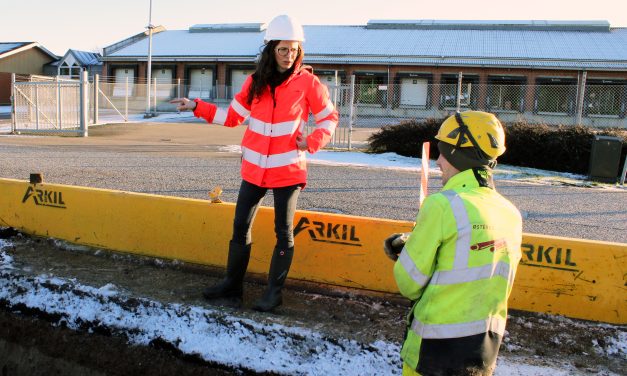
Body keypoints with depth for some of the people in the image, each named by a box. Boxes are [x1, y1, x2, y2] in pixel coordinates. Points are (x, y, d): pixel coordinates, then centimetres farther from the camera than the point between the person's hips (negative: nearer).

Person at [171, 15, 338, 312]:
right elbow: (233, 117, 9)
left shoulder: (307, 82, -7)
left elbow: (329, 118, 2)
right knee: (241, 226, 10)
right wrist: (197, 107, 3)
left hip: (287, 168, -4)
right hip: (255, 168, 4)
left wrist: (311, 143, -12)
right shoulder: (255, 82, 3)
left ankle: (274, 292, 17)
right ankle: (233, 283, 25)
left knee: (283, 232, 4)